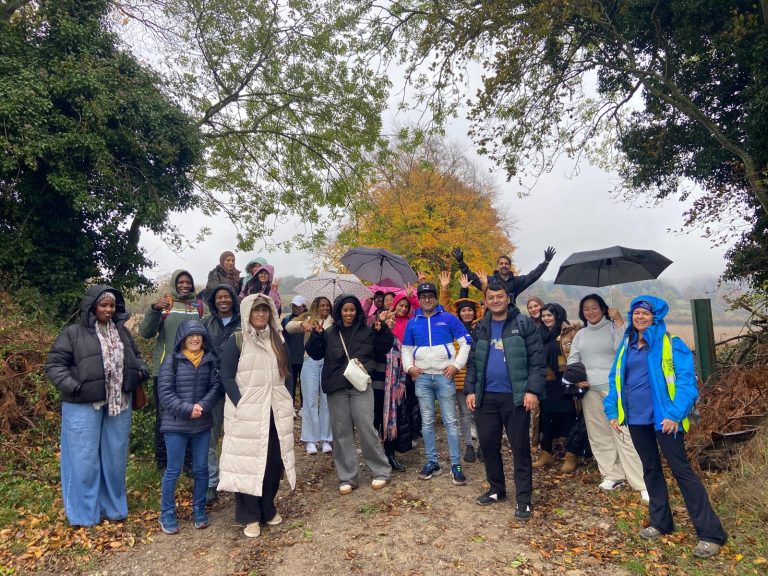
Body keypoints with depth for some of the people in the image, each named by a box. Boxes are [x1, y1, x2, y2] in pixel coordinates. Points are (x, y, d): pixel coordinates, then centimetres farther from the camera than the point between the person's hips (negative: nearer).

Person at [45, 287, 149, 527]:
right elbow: (53, 364, -6)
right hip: (84, 406, -4)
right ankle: (84, 513, 20)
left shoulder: (122, 331, 9)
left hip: (119, 404, 5)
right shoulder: (73, 333, -6)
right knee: (85, 459, 4)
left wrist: (141, 370, -1)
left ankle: (114, 506, 30)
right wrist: (71, 386, -19)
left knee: (115, 457, 14)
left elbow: (135, 356, 20)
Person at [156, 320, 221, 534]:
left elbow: (216, 387, -1)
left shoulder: (210, 360, 3)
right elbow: (165, 392, -10)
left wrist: (203, 406, -17)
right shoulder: (171, 360, -6)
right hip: (176, 424, -3)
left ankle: (199, 511, 28)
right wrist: (187, 409, -19)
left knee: (201, 469, 12)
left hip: (203, 424, 3)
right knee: (173, 470, 7)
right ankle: (167, 515, 23)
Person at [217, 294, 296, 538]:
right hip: (246, 413, -4)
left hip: (276, 412, 4)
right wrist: (241, 406, -13)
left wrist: (288, 403, 4)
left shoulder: (278, 340, 11)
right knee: (248, 460, 1)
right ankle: (250, 516, 13)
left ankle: (268, 508, 25)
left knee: (274, 459, 7)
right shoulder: (236, 340, -3)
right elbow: (227, 377, -6)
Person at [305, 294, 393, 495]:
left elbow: (382, 350, 5)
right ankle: (347, 477, 16)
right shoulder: (329, 333, 9)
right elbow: (315, 353, 6)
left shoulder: (367, 331, 6)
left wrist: (381, 332, -10)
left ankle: (381, 471, 11)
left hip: (361, 386, -2)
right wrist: (317, 335, -9)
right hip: (336, 388, 2)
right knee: (341, 432, 5)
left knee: (366, 427, -7)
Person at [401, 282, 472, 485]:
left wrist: (456, 365, -9)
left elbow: (466, 343, 0)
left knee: (450, 421, -2)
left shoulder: (449, 319, 1)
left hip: (444, 376, -3)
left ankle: (456, 465, 5)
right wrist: (409, 367, 0)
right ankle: (432, 462, 19)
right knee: (427, 422, 9)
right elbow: (406, 348, 17)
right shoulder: (412, 323, 10)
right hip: (422, 377, 3)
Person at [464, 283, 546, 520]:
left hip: (515, 396, -4)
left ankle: (523, 499, 13)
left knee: (520, 447, 3)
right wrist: (470, 390, 4)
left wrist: (533, 390, -16)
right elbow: (473, 362, 14)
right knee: (488, 444, 11)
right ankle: (496, 489, 29)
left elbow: (537, 360, -7)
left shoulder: (524, 324, -2)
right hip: (486, 396, 5)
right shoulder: (481, 328, 11)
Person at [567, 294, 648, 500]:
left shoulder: (613, 328, 3)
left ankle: (642, 483, -5)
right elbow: (572, 360, 16)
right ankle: (612, 475, 17)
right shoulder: (580, 335, 16)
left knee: (624, 434, -9)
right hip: (589, 389, 5)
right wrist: (575, 378, -2)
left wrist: (619, 321, -15)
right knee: (599, 435, 5)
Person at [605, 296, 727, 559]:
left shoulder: (671, 344, -7)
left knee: (681, 470, -3)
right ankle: (660, 523, 29)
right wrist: (613, 410, 5)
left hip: (663, 417, -6)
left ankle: (710, 533, 7)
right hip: (636, 418, 6)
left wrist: (675, 414, -21)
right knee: (650, 469, 15)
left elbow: (686, 379, -13)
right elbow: (615, 379, 13)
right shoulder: (626, 346, 10)